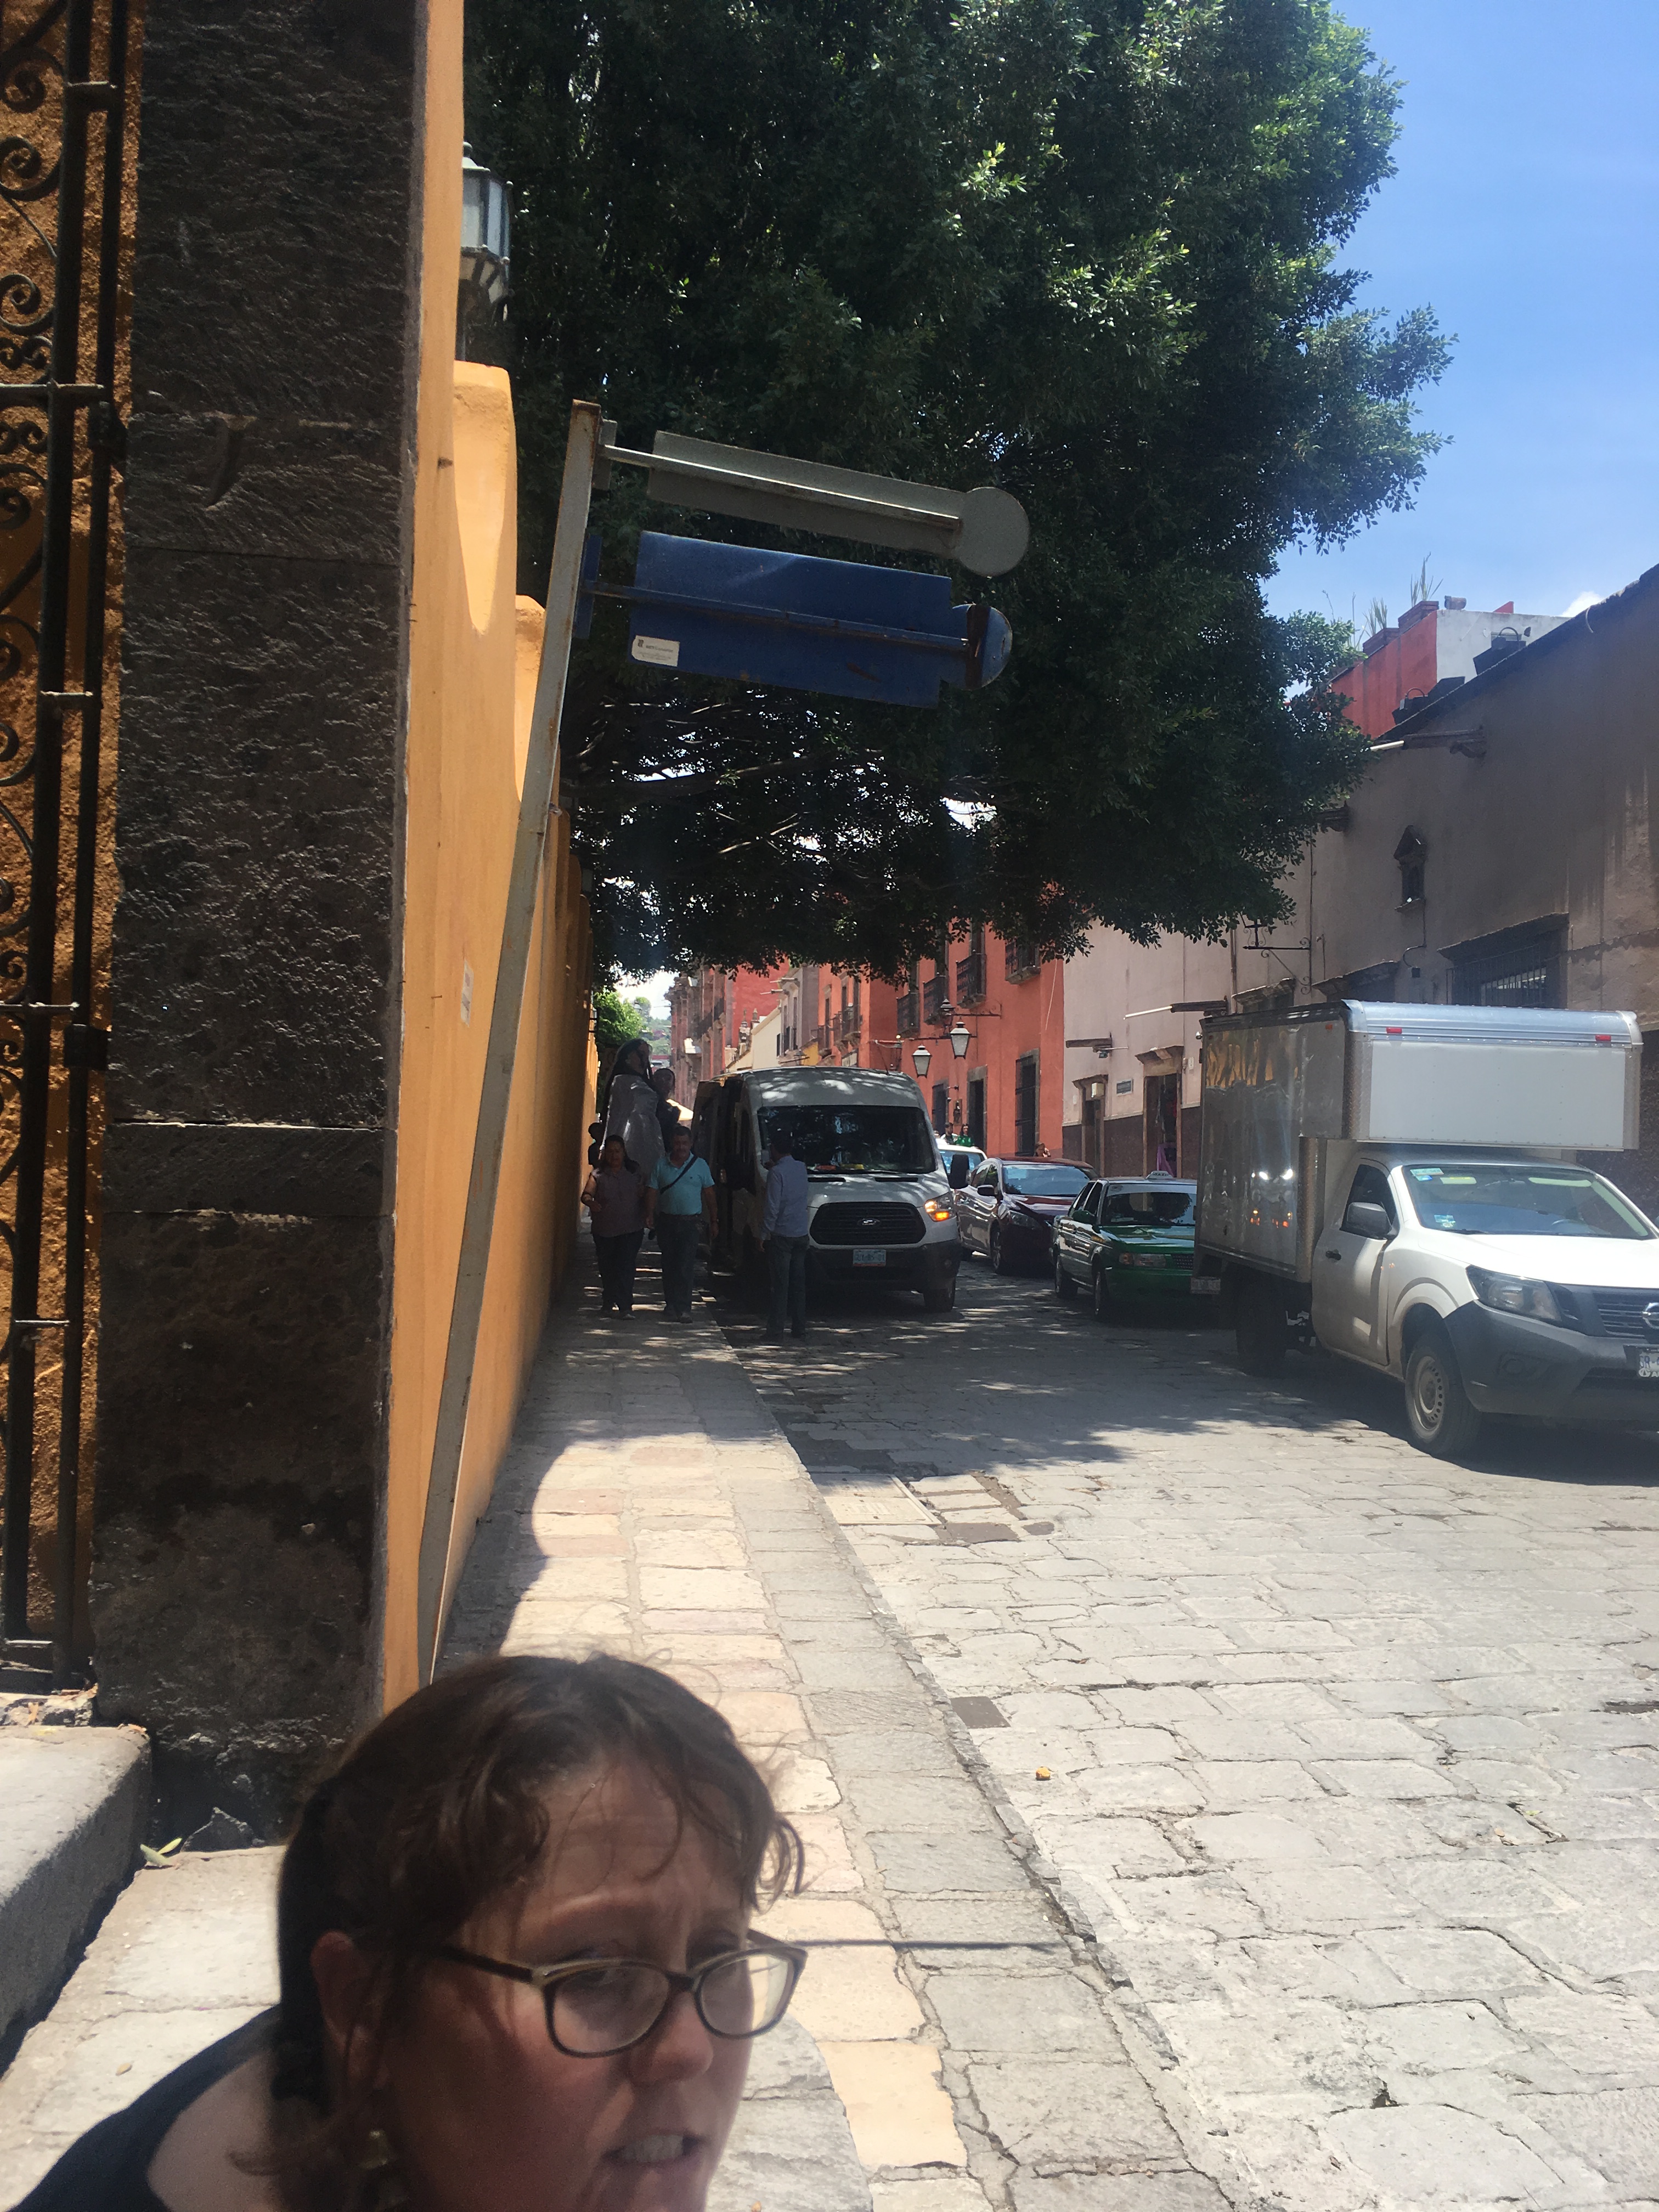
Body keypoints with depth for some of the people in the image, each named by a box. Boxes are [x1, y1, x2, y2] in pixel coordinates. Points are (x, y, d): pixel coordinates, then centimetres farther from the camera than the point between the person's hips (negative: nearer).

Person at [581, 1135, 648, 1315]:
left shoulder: (634, 1174, 5)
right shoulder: (598, 1175, 1)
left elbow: (644, 1197, 9)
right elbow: (586, 1194, -11)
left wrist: (646, 1218, -6)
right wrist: (590, 1201, -33)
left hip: (631, 1230, -1)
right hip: (604, 1231, 1)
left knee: (626, 1267, -10)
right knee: (607, 1268, 10)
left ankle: (625, 1305, -9)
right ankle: (608, 1304, 26)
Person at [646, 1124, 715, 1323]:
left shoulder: (700, 1165, 3)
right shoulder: (661, 1166, 5)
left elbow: (709, 1193, 7)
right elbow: (652, 1192, 4)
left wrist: (712, 1221, 6)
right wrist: (650, 1215, -11)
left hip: (690, 1222, -2)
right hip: (666, 1221, 2)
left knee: (686, 1266, -10)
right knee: (669, 1265, 10)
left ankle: (684, 1307, -12)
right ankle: (671, 1303, 22)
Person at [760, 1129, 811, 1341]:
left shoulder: (777, 1173, -13)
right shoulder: (802, 1168, 7)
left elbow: (772, 1207, -16)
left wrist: (764, 1234, -7)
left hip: (781, 1236, -6)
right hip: (801, 1234, 6)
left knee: (780, 1284, -5)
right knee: (798, 1283, 11)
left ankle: (775, 1331, -4)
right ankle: (799, 1328, 15)